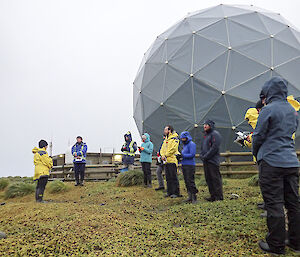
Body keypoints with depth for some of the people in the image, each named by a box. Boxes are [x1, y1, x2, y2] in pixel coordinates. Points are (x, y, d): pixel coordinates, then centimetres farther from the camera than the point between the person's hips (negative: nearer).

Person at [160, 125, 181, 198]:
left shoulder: (174, 139, -6)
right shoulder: (166, 139, 21)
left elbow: (173, 149, -17)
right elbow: (162, 149, 16)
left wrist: (165, 155, -15)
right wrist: (162, 155, -4)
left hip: (172, 160, -8)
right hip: (166, 161, 8)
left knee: (173, 177, -7)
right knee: (168, 177, 11)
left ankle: (176, 193, -1)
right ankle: (169, 192, 18)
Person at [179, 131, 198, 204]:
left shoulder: (191, 144, -8)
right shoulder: (184, 145, 19)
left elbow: (192, 154, -18)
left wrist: (183, 155, -19)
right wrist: (180, 156, 2)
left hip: (190, 165, -9)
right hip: (184, 165, 9)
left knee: (190, 182, -9)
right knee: (186, 182, 10)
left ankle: (194, 197, -2)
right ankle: (190, 196, 17)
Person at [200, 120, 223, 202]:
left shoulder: (215, 134, -8)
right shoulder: (205, 135, 20)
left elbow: (214, 147, -17)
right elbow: (203, 147, 24)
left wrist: (206, 156, -17)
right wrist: (201, 155, 6)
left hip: (213, 160, -9)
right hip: (206, 161, 9)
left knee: (215, 178, -5)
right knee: (208, 178, 11)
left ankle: (219, 196, 1)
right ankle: (213, 196, 19)